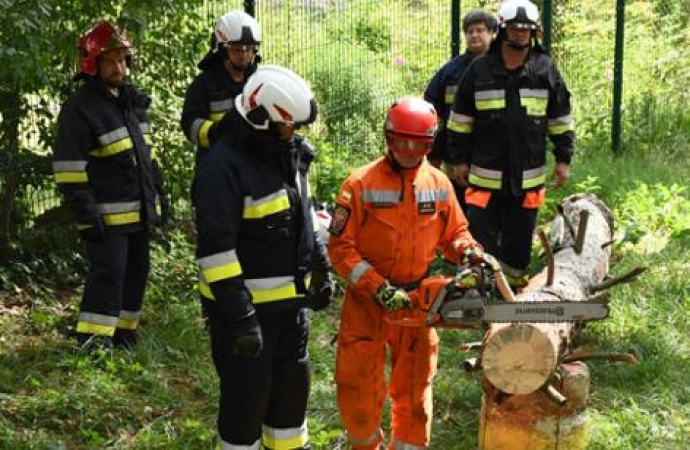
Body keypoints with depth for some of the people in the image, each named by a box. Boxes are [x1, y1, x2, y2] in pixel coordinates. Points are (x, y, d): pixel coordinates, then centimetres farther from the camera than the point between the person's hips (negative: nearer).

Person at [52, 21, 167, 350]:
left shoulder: (132, 100, 12)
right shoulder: (80, 108, -14)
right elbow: (68, 166, -17)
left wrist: (158, 193, 18)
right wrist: (86, 215, -20)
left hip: (139, 210, 8)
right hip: (107, 216, -8)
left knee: (136, 274, 14)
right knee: (107, 275, -13)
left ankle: (123, 336, 26)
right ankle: (91, 344, -11)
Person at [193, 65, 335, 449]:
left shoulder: (288, 152, 6)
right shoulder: (224, 166, -21)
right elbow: (215, 247, -23)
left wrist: (321, 269, 18)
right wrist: (240, 316, -24)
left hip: (291, 299, 8)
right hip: (245, 305, -8)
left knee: (293, 383, 19)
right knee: (248, 393, 3)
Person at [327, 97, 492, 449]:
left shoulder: (439, 184, -1)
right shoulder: (360, 184, -14)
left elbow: (454, 234, 9)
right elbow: (341, 247, -16)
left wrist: (469, 252, -14)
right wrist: (379, 288, -23)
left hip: (417, 299, 3)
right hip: (367, 301, -3)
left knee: (414, 387, 14)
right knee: (359, 387, 4)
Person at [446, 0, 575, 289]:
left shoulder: (546, 70, 2)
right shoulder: (479, 70, -1)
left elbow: (561, 120, 8)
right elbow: (461, 120, 4)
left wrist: (563, 159, 5)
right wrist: (459, 160, 3)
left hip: (528, 176, 1)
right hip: (484, 175, -1)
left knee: (520, 238, 11)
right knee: (481, 236, 0)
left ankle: (513, 286, 26)